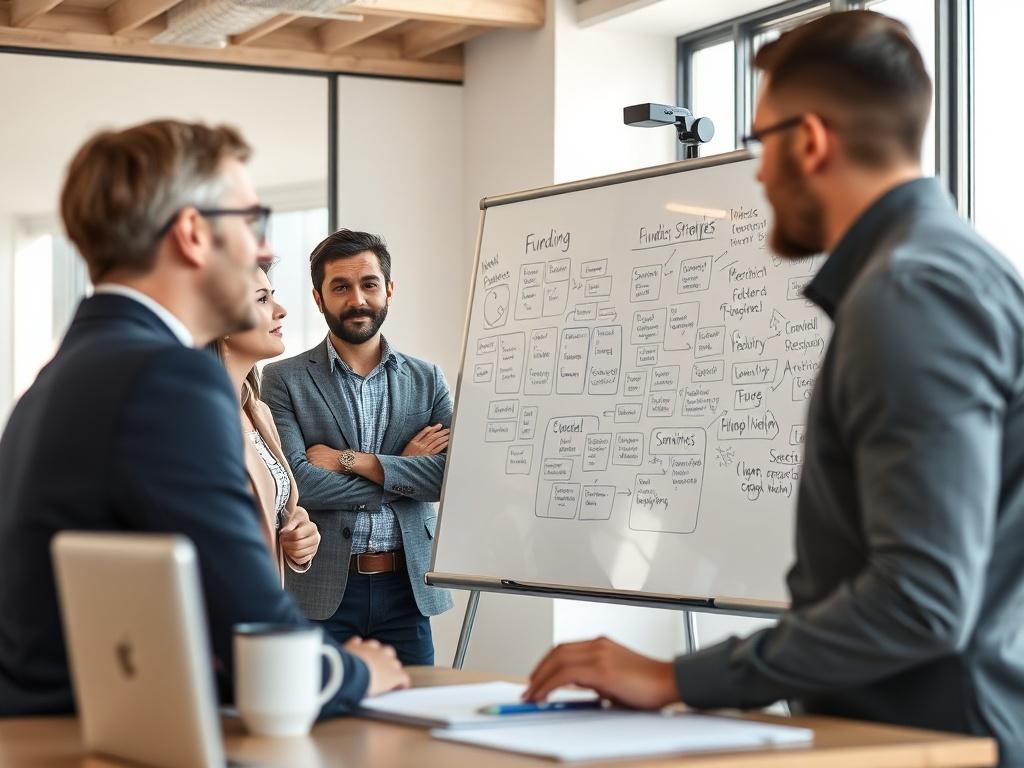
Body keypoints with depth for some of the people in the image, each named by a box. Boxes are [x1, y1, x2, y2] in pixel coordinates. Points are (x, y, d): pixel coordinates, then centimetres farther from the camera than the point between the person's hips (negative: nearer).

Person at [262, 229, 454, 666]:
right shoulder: (283, 379, 2)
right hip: (322, 594, -2)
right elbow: (297, 482, -11)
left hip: (407, 590, 2)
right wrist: (402, 467, -5)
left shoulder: (427, 380, 10)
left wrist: (352, 461, -10)